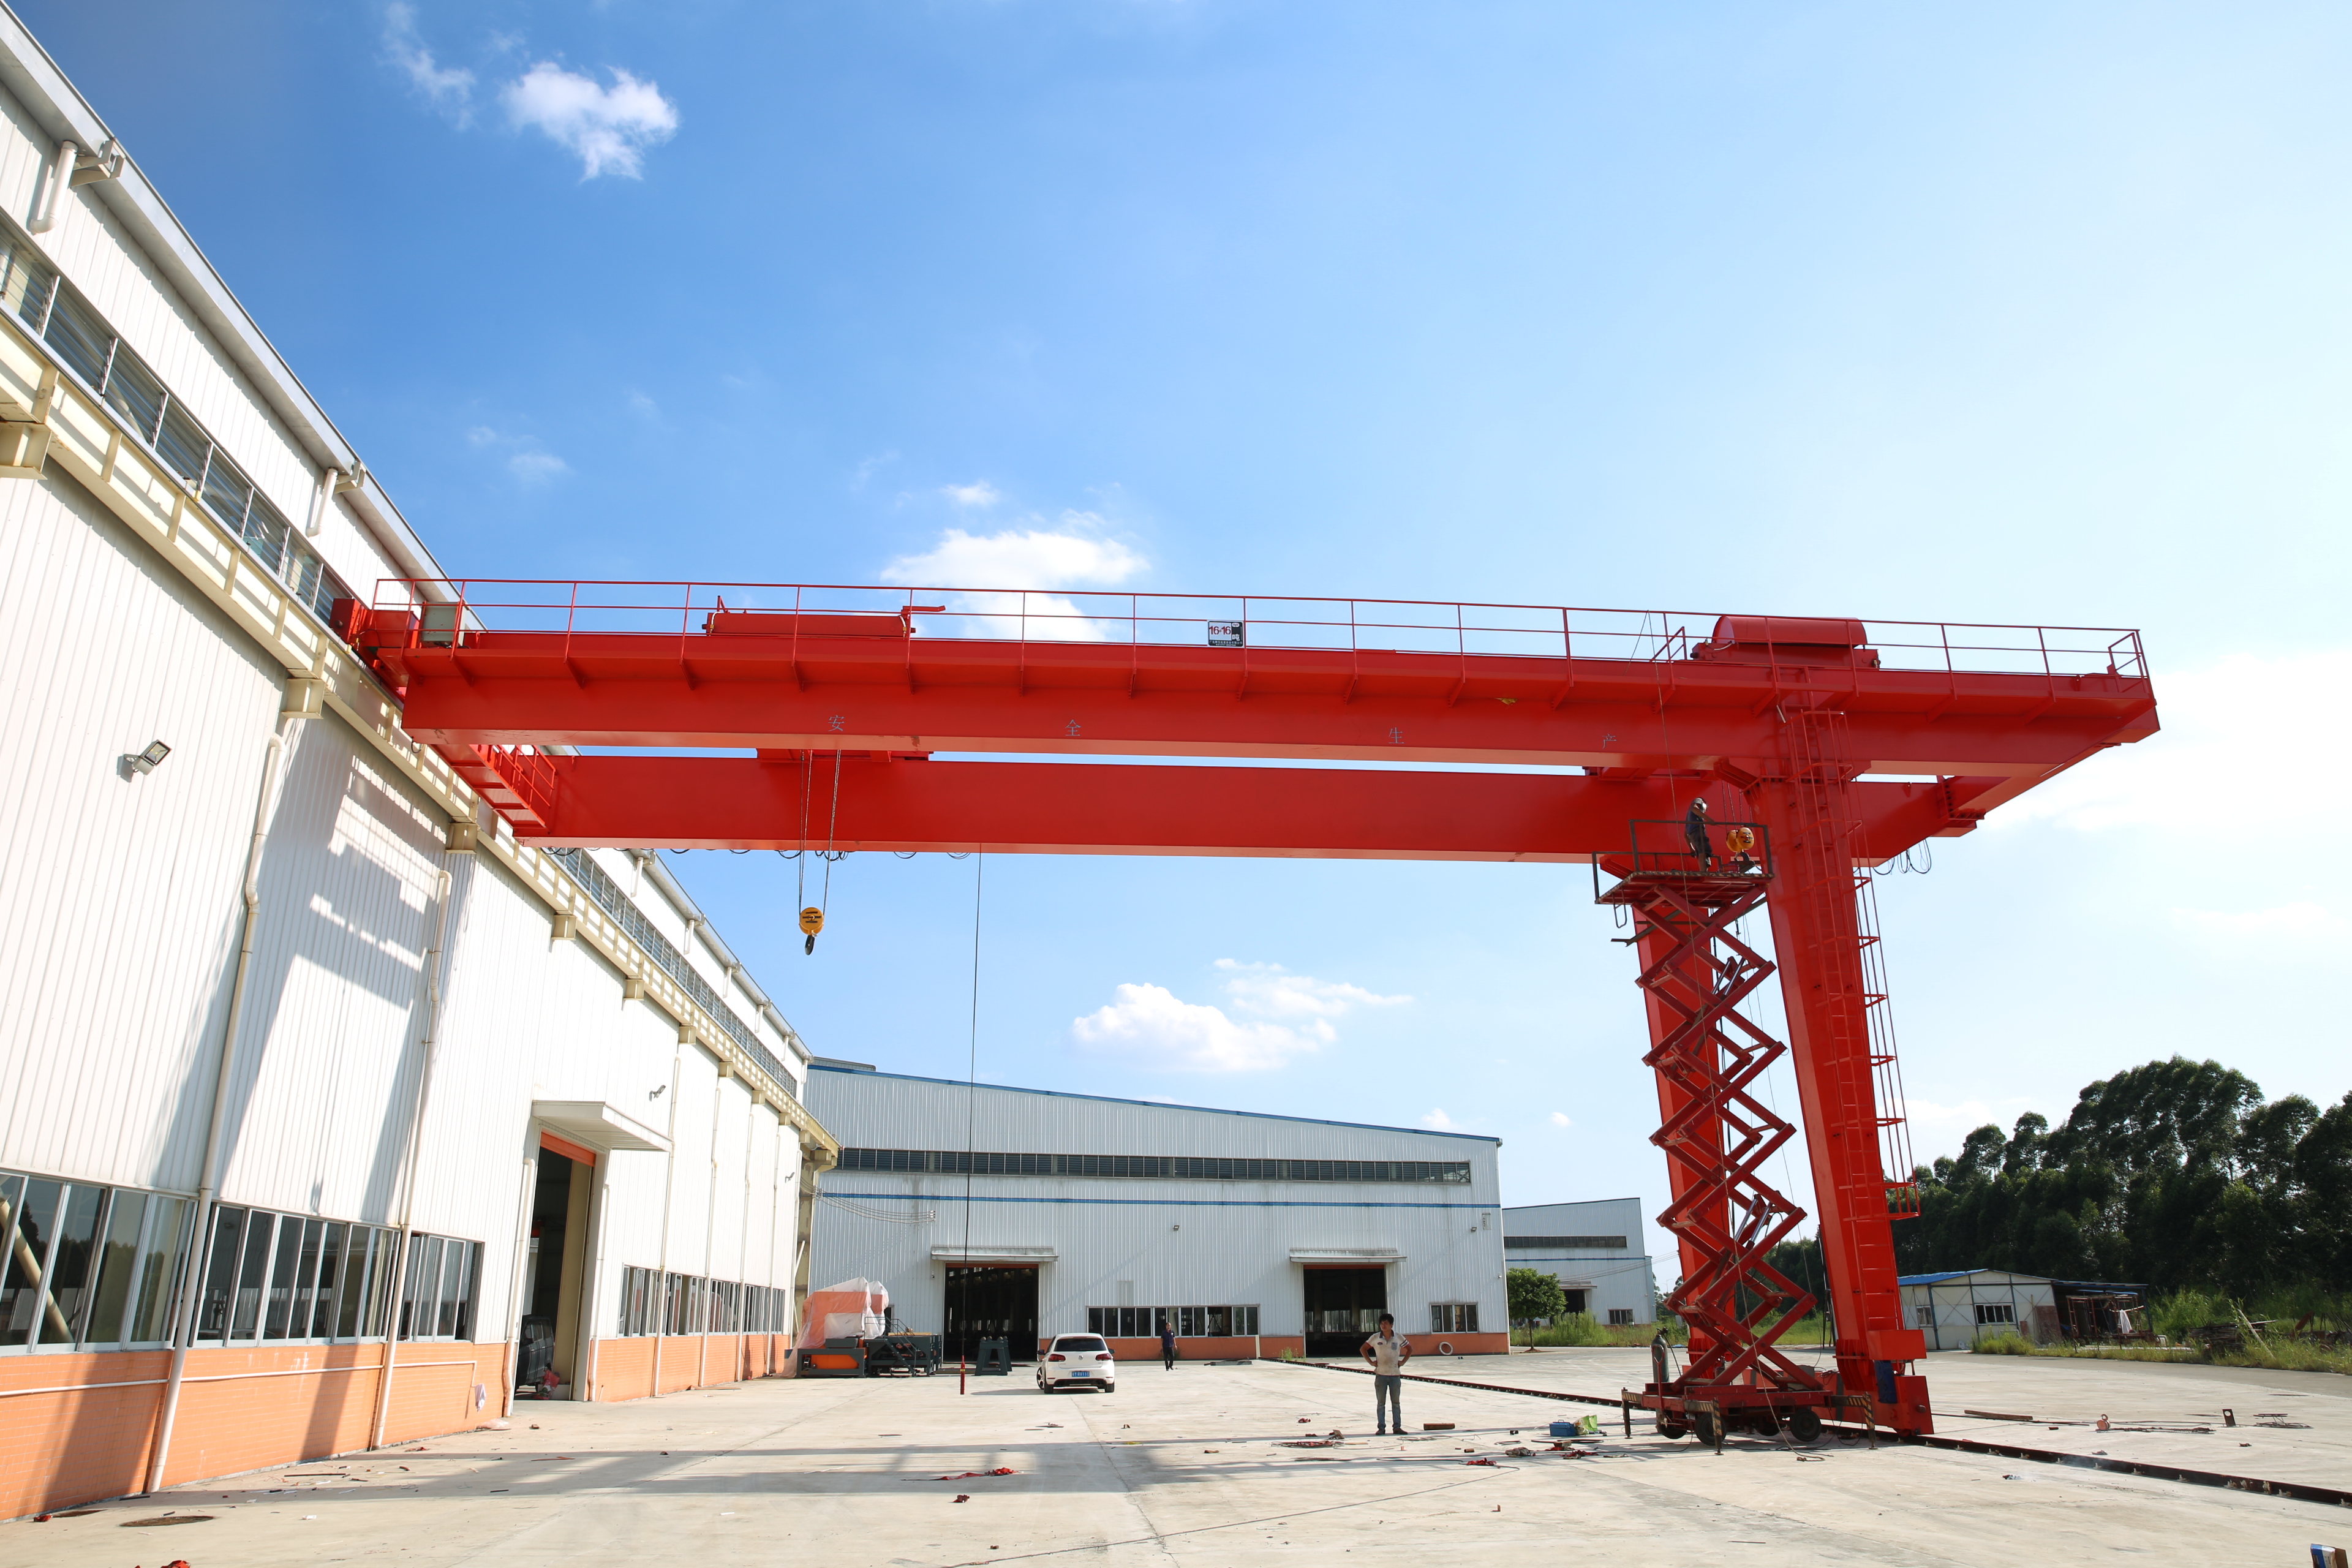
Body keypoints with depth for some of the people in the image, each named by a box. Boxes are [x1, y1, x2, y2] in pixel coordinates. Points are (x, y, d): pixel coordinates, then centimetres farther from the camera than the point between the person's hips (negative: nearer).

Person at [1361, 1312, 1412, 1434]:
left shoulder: (1399, 1338, -1)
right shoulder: (1375, 1338, -2)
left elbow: (1410, 1349, 12)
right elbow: (1364, 1349, 9)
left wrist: (1403, 1362, 2)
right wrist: (1371, 1362, -1)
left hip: (1395, 1375, 0)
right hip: (1380, 1375, 0)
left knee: (1396, 1402, 6)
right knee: (1381, 1403, 3)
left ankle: (1397, 1427, 13)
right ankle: (1381, 1428, 9)